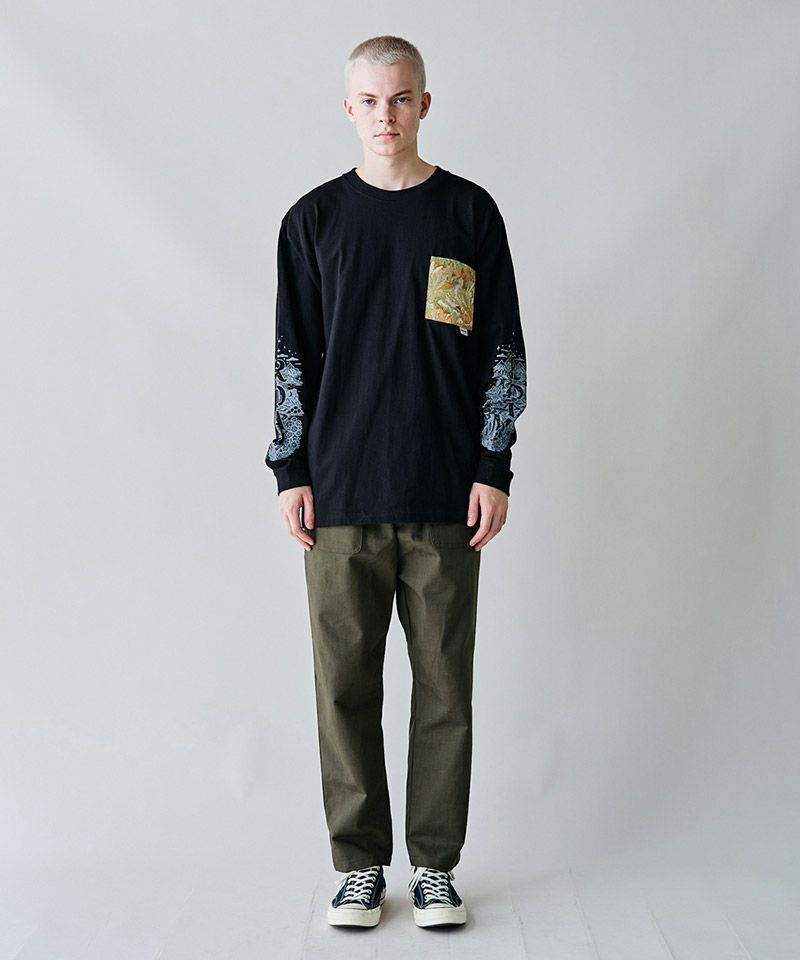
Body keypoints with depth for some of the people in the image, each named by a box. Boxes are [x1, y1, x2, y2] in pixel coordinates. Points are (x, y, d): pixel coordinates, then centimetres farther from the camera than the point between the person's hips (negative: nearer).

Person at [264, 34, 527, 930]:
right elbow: (292, 356, 9)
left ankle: (435, 864, 18)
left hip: (444, 496, 0)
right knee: (345, 686, 4)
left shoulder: (469, 212, 6)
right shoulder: (314, 219, 8)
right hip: (341, 496, 1)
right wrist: (291, 473, 2)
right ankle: (359, 863, 18)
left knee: (444, 687, 5)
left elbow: (502, 352, 6)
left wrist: (493, 469, 0)